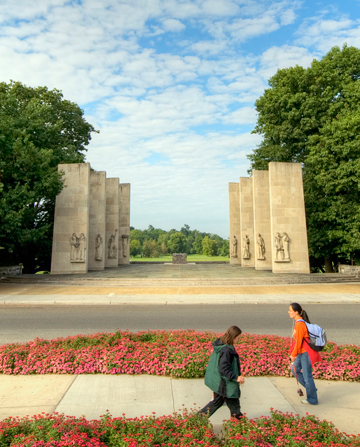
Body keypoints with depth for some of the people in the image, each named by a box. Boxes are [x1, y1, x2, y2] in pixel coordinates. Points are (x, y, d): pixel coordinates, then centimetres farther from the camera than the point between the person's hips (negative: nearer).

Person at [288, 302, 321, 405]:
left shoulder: (300, 324, -24)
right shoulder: (298, 322, 6)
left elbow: (299, 341, -21)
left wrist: (293, 355, -12)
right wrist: (293, 353, 18)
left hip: (305, 353, -10)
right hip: (301, 352, 10)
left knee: (307, 376, 3)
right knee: (295, 369, 17)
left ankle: (312, 400, 19)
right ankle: (311, 388, 29)